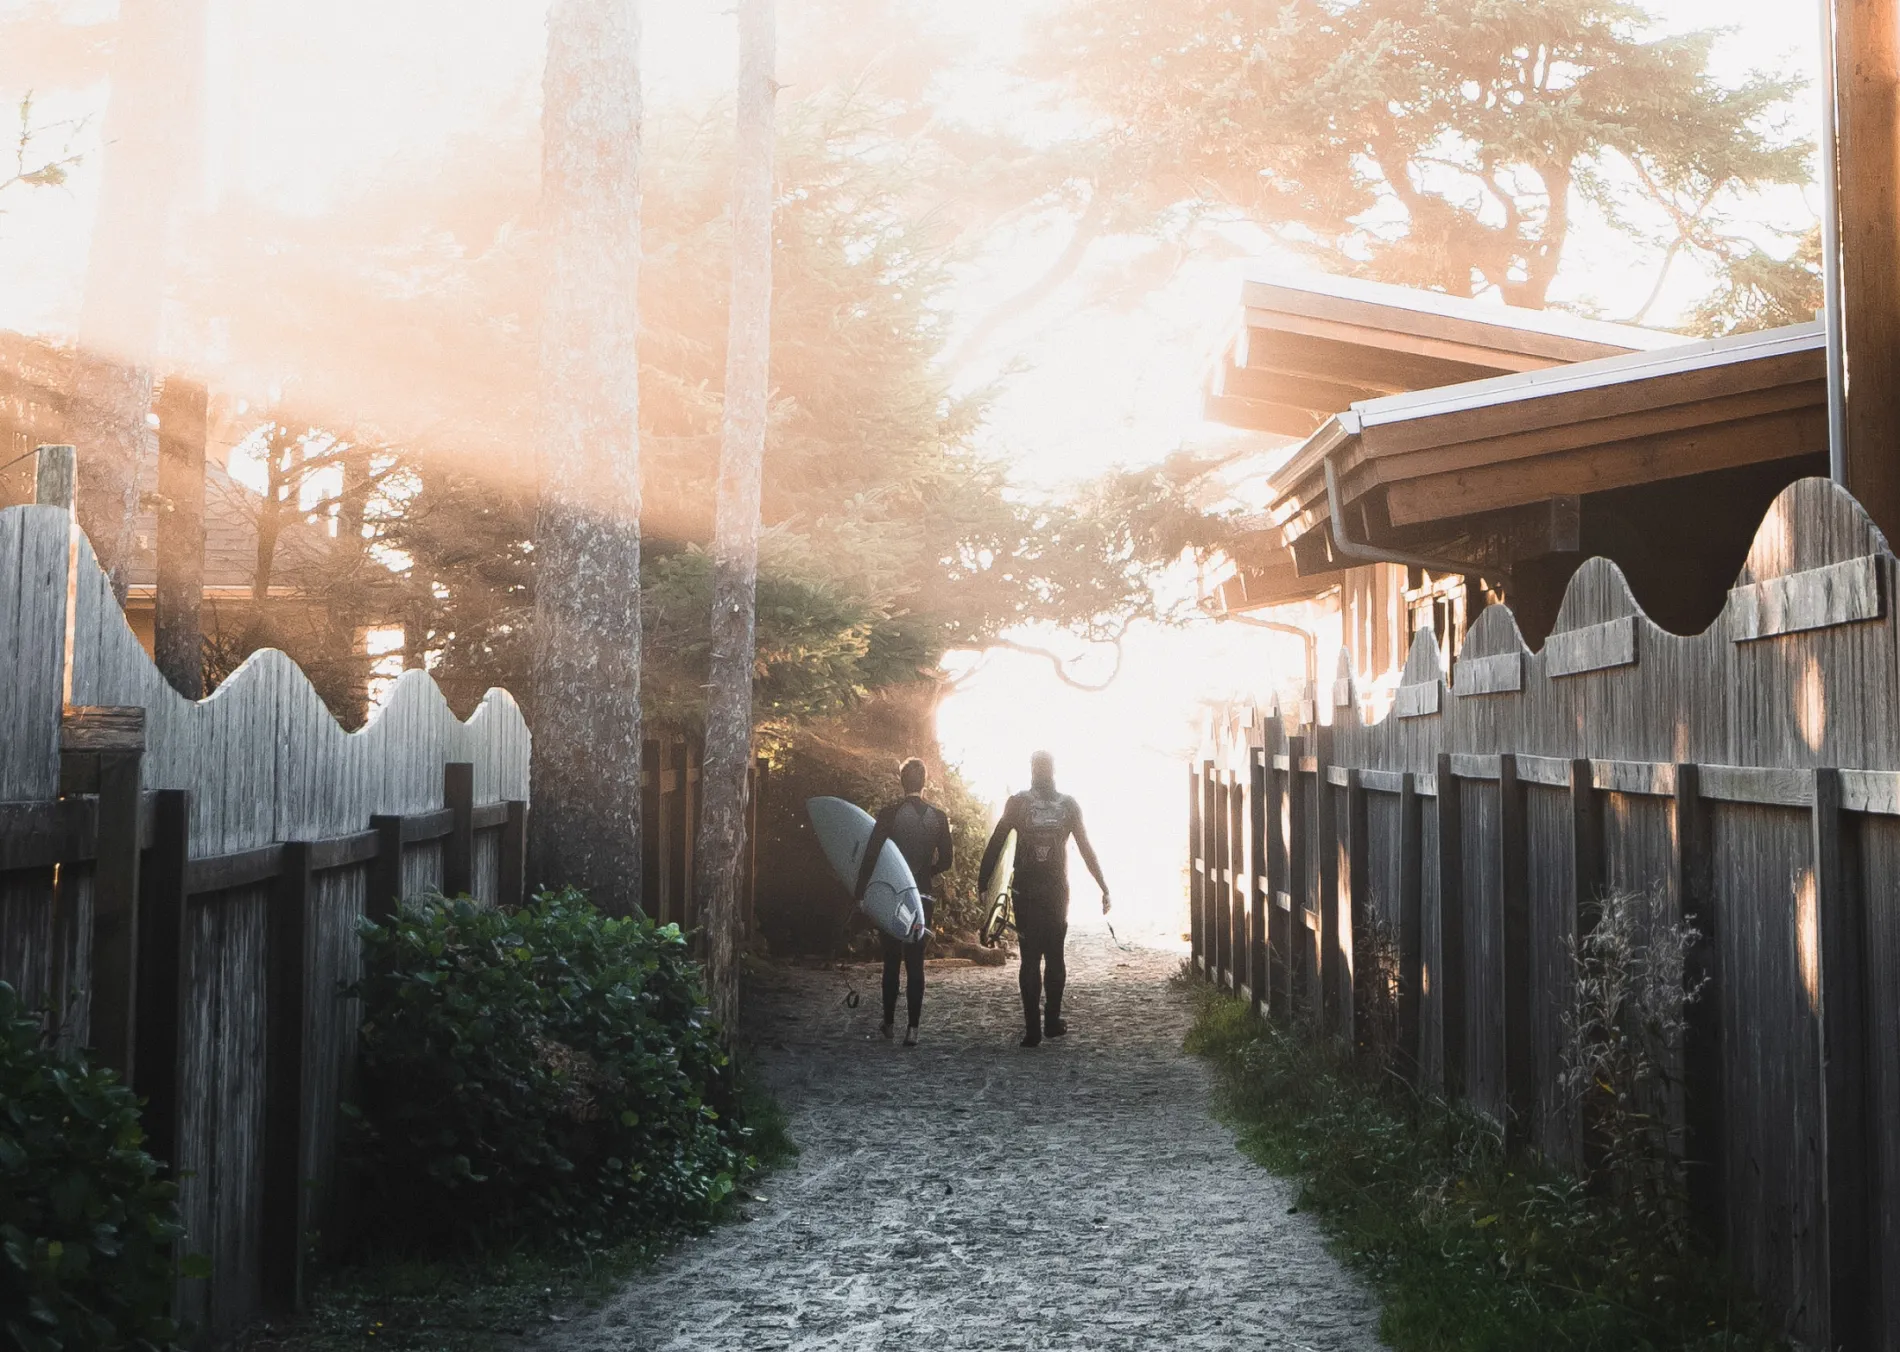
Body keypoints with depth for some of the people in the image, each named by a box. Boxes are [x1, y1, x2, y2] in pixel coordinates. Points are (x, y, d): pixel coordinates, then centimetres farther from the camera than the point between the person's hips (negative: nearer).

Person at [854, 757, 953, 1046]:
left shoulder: (889, 814, -10)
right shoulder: (938, 817, -2)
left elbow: (870, 856, -13)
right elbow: (945, 861, 3)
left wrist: (859, 892, -7)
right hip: (923, 897, 1)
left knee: (891, 961, 13)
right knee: (915, 963, 4)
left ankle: (889, 1022, 22)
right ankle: (912, 1028, -2)